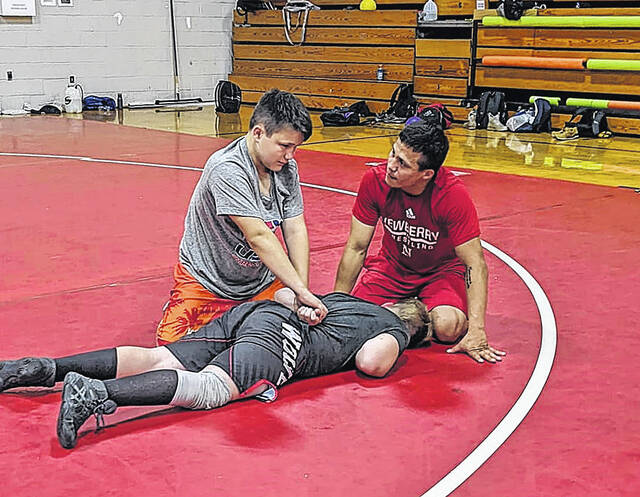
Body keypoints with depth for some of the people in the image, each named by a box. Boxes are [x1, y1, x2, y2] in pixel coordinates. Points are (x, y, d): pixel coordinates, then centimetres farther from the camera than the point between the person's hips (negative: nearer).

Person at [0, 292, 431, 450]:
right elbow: (370, 361, -4)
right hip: (284, 337, -7)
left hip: (254, 310, 7)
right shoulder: (394, 328, 16)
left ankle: (47, 368, -16)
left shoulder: (346, 298, 36)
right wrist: (390, 356, 16)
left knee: (158, 359, -4)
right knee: (211, 388, -26)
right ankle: (97, 393, -46)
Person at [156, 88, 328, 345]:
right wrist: (301, 291, -37)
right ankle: (175, 309, 16)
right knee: (174, 343, -17)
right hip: (207, 283, -6)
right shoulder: (227, 169, -28)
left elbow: (295, 231, -6)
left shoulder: (286, 168, -6)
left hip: (261, 281, 6)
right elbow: (258, 235, -34)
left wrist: (302, 291, -17)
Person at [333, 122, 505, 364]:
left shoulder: (453, 195, -29)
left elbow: (475, 264, -25)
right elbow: (356, 248, -10)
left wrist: (476, 331, -33)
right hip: (392, 266, 2)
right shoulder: (374, 180, -21)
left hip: (442, 271, -2)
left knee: (447, 327, -30)